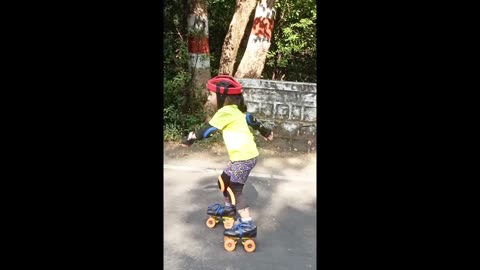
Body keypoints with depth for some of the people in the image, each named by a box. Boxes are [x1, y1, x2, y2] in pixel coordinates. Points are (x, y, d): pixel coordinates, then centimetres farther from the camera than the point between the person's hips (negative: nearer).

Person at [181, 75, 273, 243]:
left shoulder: (225, 111, -15)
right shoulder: (234, 110, 13)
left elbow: (208, 129, -14)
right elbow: (251, 119, 26)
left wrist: (191, 138, -1)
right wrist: (265, 131, 40)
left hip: (244, 157, -10)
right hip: (243, 155, 10)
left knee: (234, 189, -7)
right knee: (224, 181, 21)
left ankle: (247, 225, -5)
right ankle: (229, 208, 40)